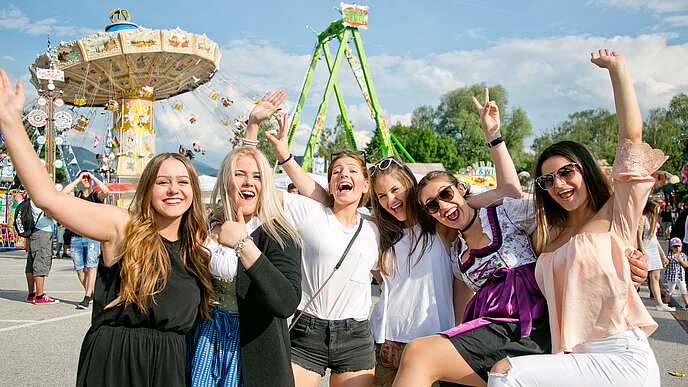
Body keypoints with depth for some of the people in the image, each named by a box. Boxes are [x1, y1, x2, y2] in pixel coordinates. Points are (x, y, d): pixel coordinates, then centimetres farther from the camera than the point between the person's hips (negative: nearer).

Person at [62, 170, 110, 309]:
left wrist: (94, 177, -1)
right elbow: (63, 193, -7)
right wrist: (78, 179, 1)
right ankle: (90, 294, 19)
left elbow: (106, 191, -14)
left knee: (91, 267, -13)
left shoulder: (96, 195, 9)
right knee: (79, 269, 3)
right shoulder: (75, 195, 14)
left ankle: (86, 298, -11)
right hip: (76, 237, 3)